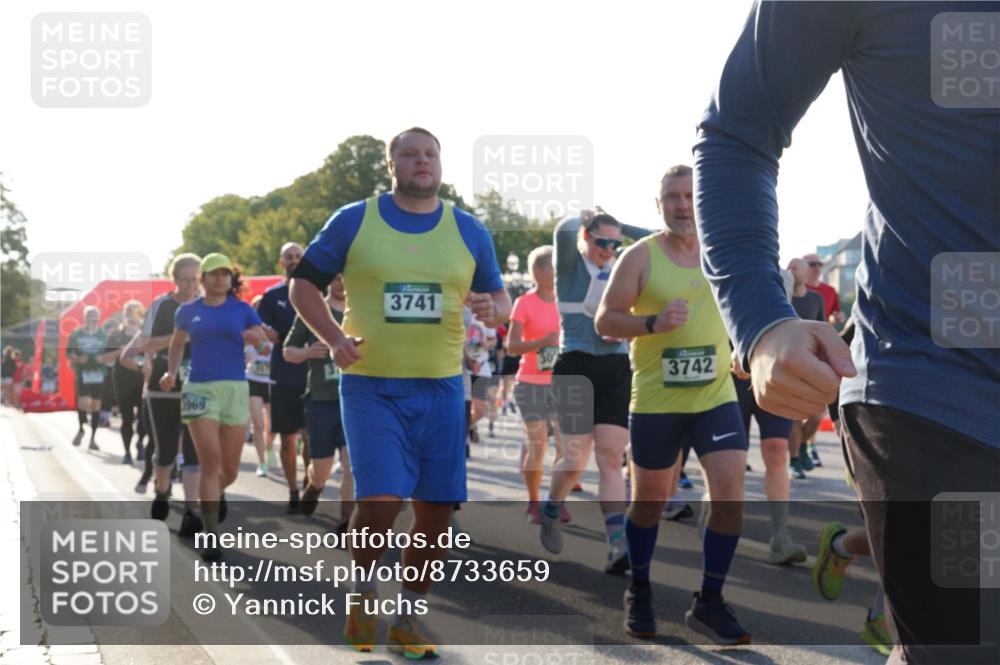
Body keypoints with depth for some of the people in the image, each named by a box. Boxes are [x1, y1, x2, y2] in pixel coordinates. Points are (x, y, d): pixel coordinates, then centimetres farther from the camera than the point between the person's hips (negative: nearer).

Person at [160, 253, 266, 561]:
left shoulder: (242, 310, 6)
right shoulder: (188, 311, 8)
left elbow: (264, 342, 0)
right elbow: (177, 343, 22)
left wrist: (256, 338, -23)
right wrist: (171, 373, 6)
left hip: (235, 388, 1)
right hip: (199, 388, -1)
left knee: (230, 469, 7)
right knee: (210, 462, -13)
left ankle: (217, 494, 45)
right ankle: (210, 536, -10)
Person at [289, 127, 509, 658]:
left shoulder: (468, 231, 9)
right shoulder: (353, 222, 2)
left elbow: (500, 299, 15)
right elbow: (303, 284, 7)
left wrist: (491, 310, -10)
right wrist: (334, 339, -9)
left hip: (440, 389, 3)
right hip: (371, 386, -3)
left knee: (436, 509, 1)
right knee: (380, 500, -15)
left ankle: (408, 618, 20)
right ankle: (362, 593, 15)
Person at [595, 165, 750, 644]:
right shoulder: (640, 256, -6)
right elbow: (604, 321, -9)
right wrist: (653, 322, -24)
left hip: (716, 395, 2)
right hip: (655, 400, -2)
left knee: (731, 491, -11)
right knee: (649, 500, 10)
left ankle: (709, 601, 1)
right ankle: (639, 591, 32)